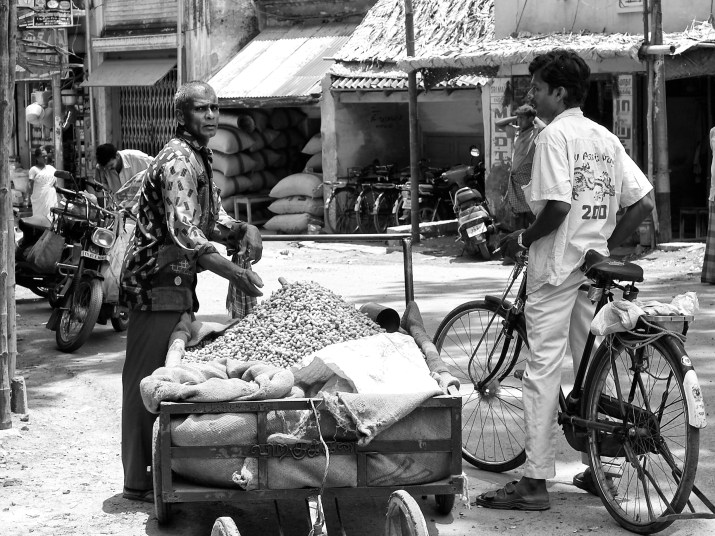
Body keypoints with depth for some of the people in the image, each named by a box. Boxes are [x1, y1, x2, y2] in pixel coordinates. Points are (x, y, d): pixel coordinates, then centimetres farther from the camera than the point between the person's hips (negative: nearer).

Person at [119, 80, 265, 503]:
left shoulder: (201, 156, 14)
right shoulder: (178, 160, -18)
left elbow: (211, 218, 19)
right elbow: (184, 234, -27)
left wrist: (244, 230, -2)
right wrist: (236, 274, -30)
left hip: (177, 283, 10)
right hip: (157, 282, -10)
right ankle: (140, 481, -1)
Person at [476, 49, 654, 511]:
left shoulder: (554, 135, -12)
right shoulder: (606, 138, 11)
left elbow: (556, 207, -22)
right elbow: (643, 203, 8)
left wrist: (521, 240, -7)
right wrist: (606, 244, 14)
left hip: (557, 266, -8)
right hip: (595, 266, 8)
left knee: (543, 371, -6)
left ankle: (535, 482, -7)